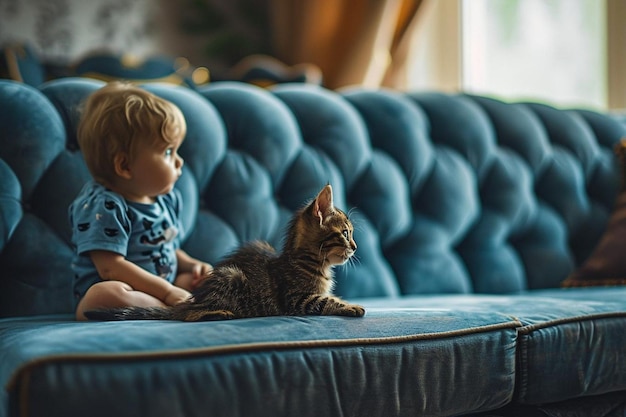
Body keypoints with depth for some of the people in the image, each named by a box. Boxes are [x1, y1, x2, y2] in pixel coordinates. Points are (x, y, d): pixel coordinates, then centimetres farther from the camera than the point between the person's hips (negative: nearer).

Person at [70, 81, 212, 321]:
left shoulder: (167, 199, 11)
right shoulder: (102, 206, -16)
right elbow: (111, 267, -23)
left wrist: (191, 265, 1)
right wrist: (167, 292, -24)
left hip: (163, 292, 9)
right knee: (105, 293, -39)